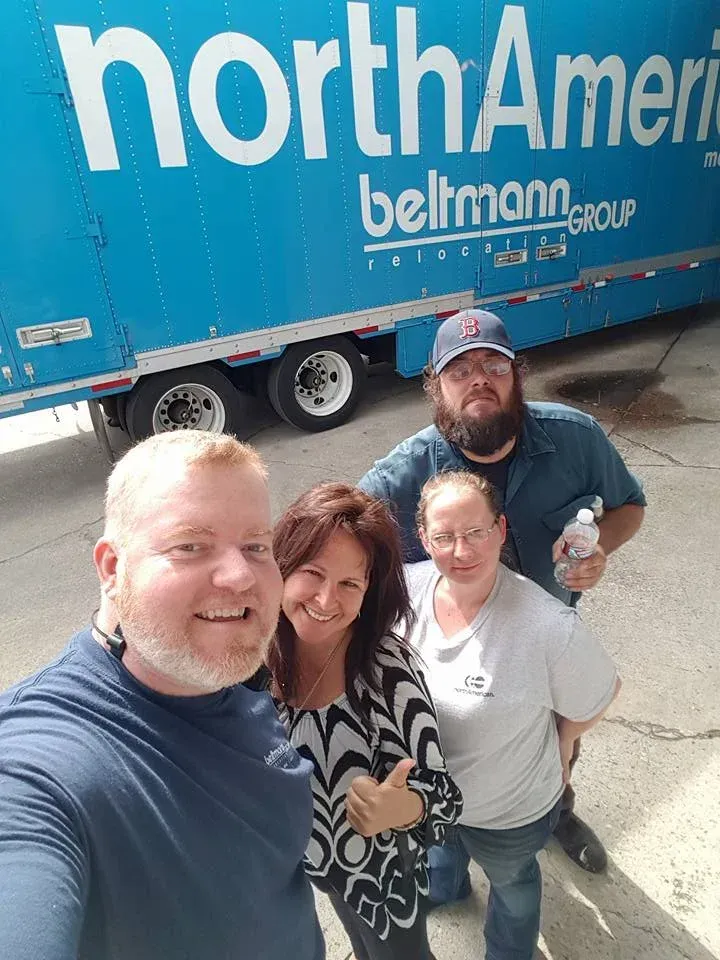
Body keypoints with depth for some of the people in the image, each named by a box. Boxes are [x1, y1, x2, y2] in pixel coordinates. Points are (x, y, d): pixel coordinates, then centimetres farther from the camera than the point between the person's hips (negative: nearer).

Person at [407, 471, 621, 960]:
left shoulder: (552, 628, -39)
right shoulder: (405, 588, -25)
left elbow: (599, 695, -17)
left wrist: (561, 742, -3)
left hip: (510, 810, -3)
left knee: (512, 881, 33)